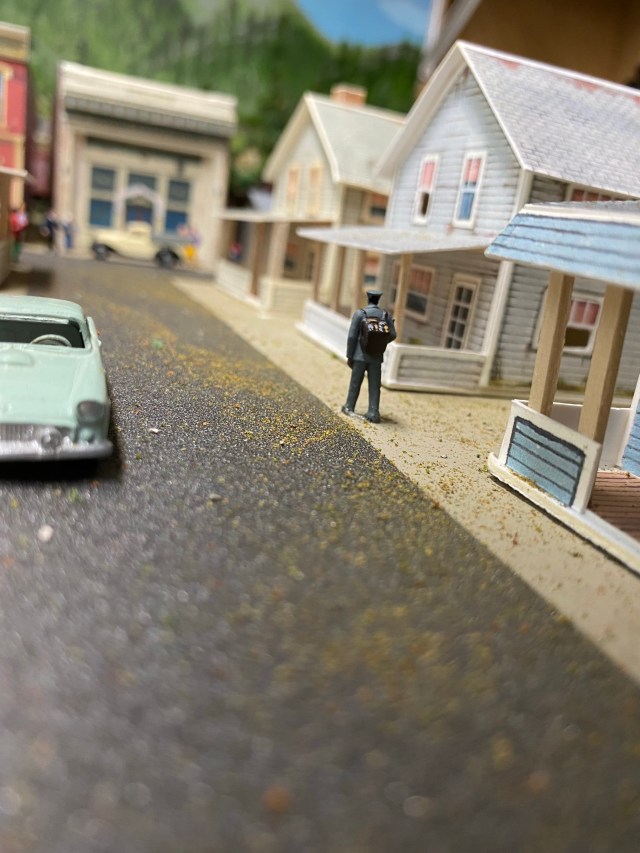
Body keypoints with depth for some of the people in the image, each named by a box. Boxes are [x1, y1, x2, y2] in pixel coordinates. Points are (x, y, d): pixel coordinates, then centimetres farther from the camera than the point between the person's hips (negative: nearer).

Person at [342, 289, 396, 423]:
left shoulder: (359, 313, -6)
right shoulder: (386, 315, 2)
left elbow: (352, 336, -9)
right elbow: (392, 335, 0)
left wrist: (349, 356, -3)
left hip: (360, 355, -2)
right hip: (376, 357, 2)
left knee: (355, 383, 11)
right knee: (374, 386, 6)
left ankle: (349, 407, 25)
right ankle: (373, 413, 1)